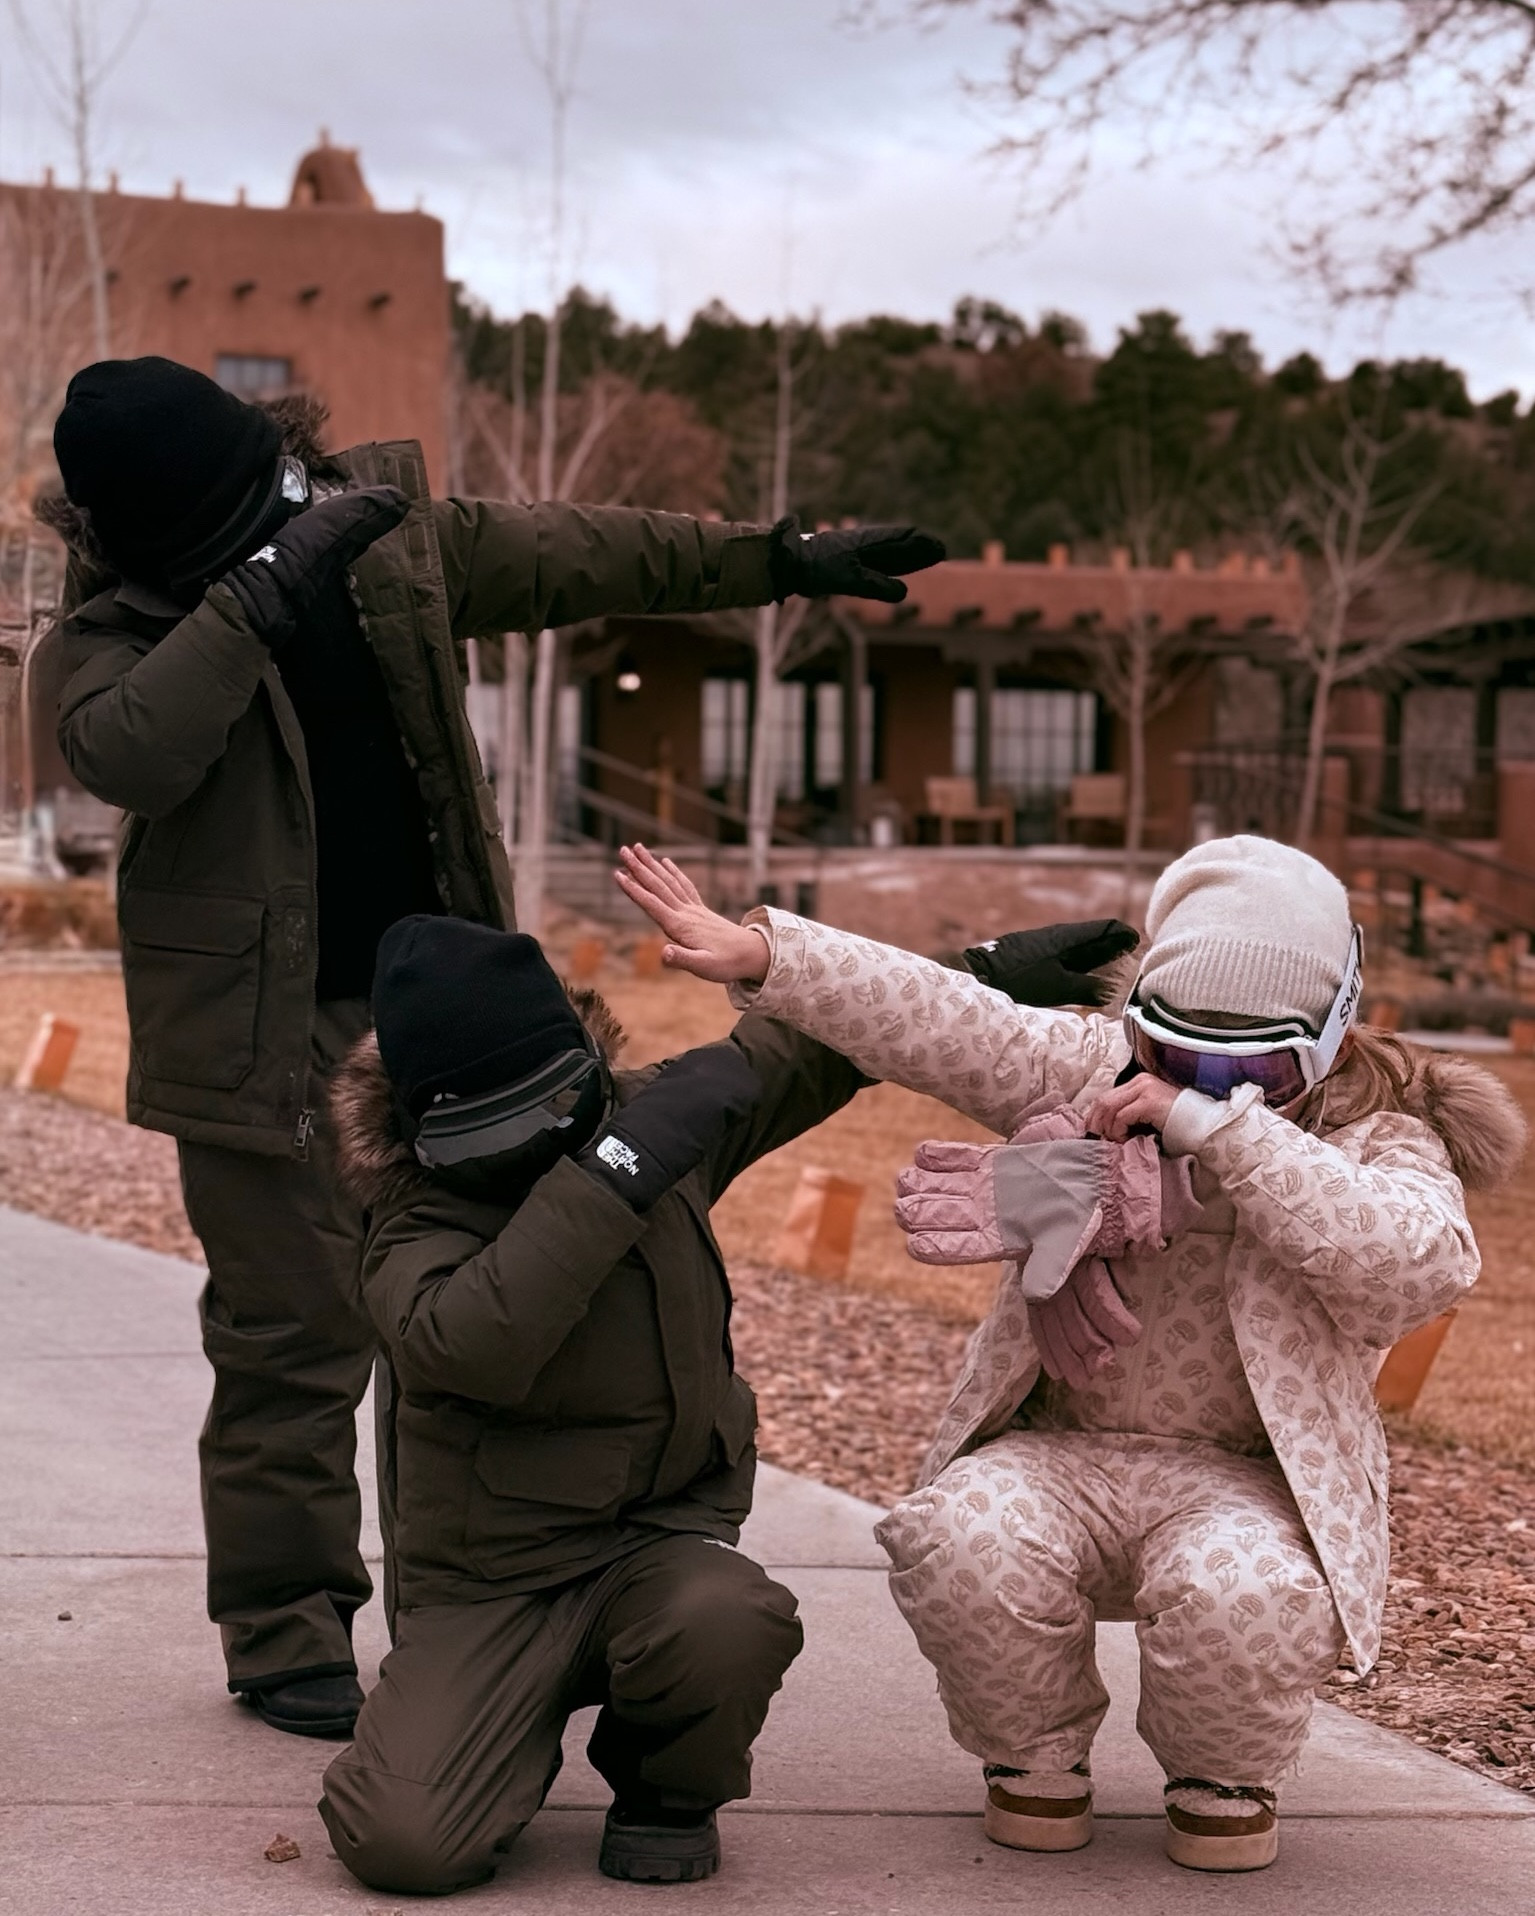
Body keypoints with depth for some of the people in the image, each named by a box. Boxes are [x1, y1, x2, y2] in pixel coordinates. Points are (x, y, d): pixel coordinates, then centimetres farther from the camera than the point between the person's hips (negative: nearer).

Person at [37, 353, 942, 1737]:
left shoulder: (392, 533, 3)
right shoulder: (112, 630, -9)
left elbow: (579, 555, 14)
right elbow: (125, 756, -31)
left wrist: (778, 561, 17)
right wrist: (262, 592, -32)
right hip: (264, 1038, -5)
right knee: (296, 1337, -4)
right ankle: (285, 1636, 9)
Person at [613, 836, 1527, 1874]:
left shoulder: (1377, 1145, -3)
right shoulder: (1095, 1071, 5)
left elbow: (1423, 1261, -26)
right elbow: (940, 1023, -7)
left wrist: (1223, 1129, -28)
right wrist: (757, 953, -21)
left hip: (1242, 1477, -2)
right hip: (1061, 1453, 2)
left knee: (1242, 1593, -37)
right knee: (959, 1539, -31)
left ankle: (1224, 1778, 2)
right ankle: (1037, 1754, 3)